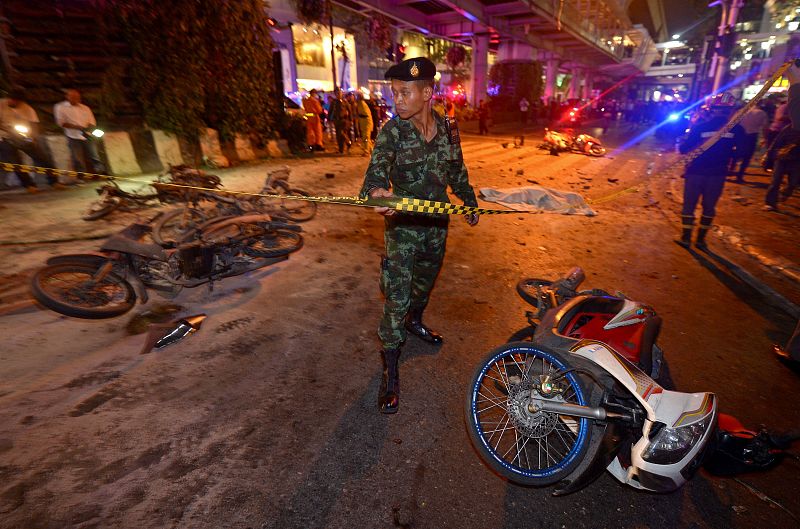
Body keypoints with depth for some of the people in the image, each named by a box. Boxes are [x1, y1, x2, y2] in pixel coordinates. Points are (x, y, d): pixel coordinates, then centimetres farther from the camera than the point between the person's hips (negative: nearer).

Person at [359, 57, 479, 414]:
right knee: (396, 298, -6)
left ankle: (415, 322, 53)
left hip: (437, 223, 5)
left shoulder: (448, 129, 0)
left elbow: (457, 171, 13)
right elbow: (375, 173, -23)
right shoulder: (392, 131, -12)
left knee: (426, 281, 23)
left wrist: (470, 202, 20)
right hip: (403, 225, -4)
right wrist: (377, 192, -45)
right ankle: (390, 374, 7)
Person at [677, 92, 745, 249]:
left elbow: (684, 149, -10)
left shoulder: (700, 126, -12)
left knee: (689, 205, 8)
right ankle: (700, 239, 16)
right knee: (709, 206, 13)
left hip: (696, 171, -2)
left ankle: (686, 238, 8)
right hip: (718, 173, 3)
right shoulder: (736, 129, -3)